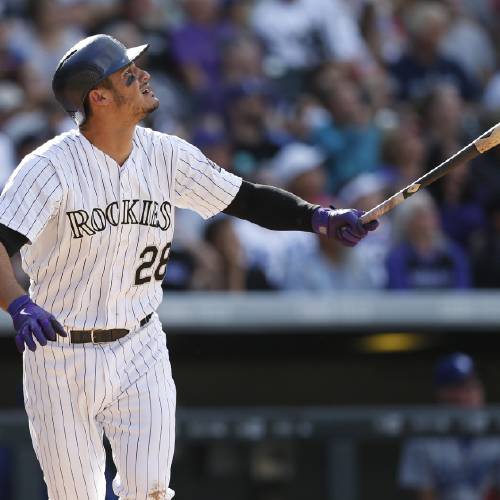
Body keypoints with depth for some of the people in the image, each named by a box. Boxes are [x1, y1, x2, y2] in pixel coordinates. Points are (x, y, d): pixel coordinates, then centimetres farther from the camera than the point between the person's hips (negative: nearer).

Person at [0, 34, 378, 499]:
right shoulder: (49, 167, -16)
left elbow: (248, 199, 3)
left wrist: (319, 217, -13)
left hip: (140, 351, 3)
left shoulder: (165, 155, 0)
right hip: (61, 354, -3)